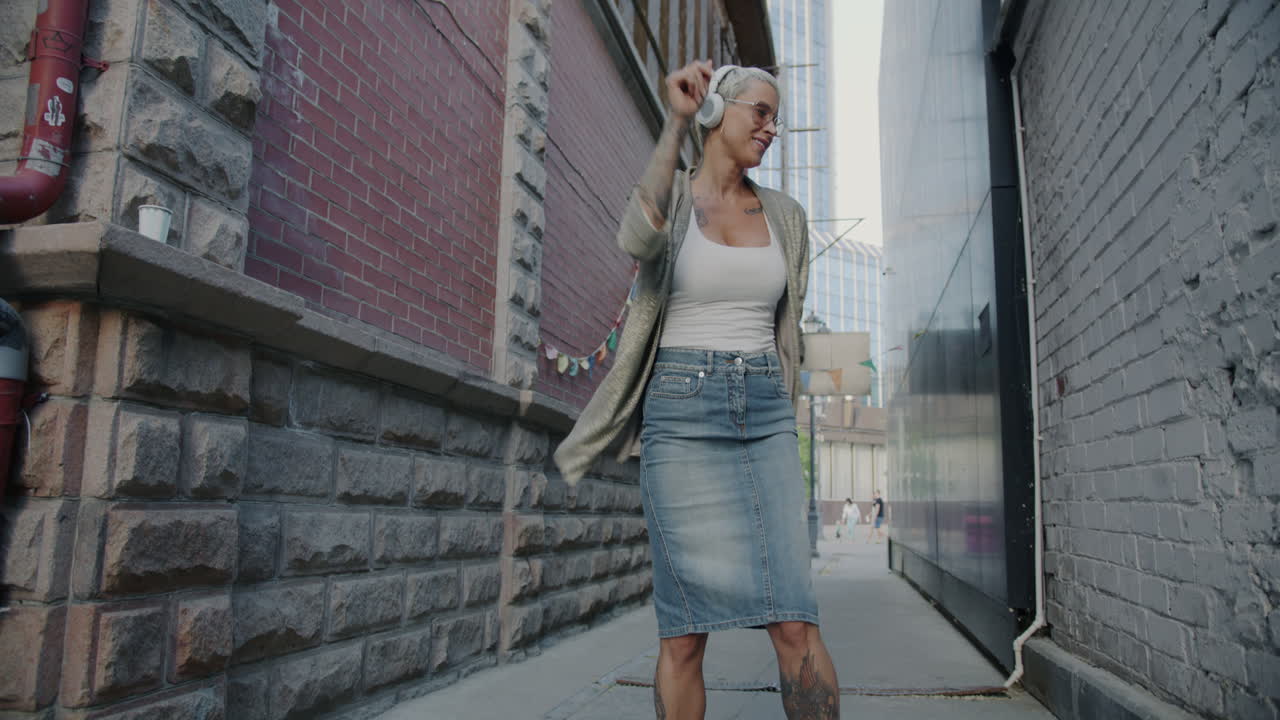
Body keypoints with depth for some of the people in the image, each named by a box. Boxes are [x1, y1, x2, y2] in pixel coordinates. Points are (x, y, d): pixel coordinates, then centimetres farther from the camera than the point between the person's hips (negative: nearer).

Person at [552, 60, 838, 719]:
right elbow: (638, 238, -24)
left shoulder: (785, 217, 13)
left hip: (762, 416, 3)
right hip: (681, 412, -3)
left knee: (794, 619, -6)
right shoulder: (667, 195, 3)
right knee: (685, 627, -3)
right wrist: (677, 121, -18)